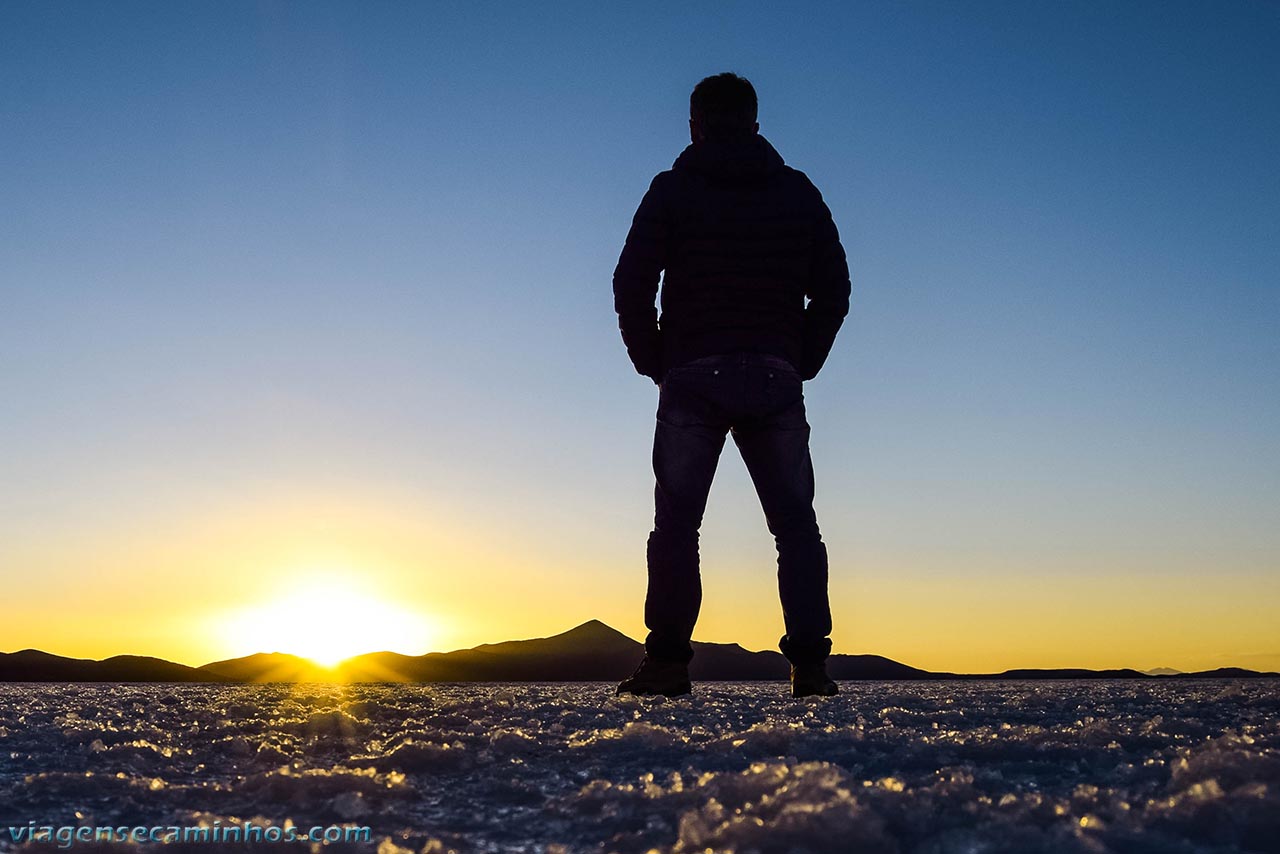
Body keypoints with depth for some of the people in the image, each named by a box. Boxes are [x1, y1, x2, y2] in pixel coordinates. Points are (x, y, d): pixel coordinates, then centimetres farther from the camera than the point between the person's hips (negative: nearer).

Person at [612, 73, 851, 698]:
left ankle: (667, 663, -6)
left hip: (693, 378, -2)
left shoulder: (674, 189, 6)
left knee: (676, 522, 0)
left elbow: (631, 286, -2)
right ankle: (809, 664, -1)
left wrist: (655, 364, 8)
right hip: (776, 379, 2)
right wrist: (801, 365, 14)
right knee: (795, 523, 5)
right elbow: (834, 290, 9)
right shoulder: (798, 192, 13)